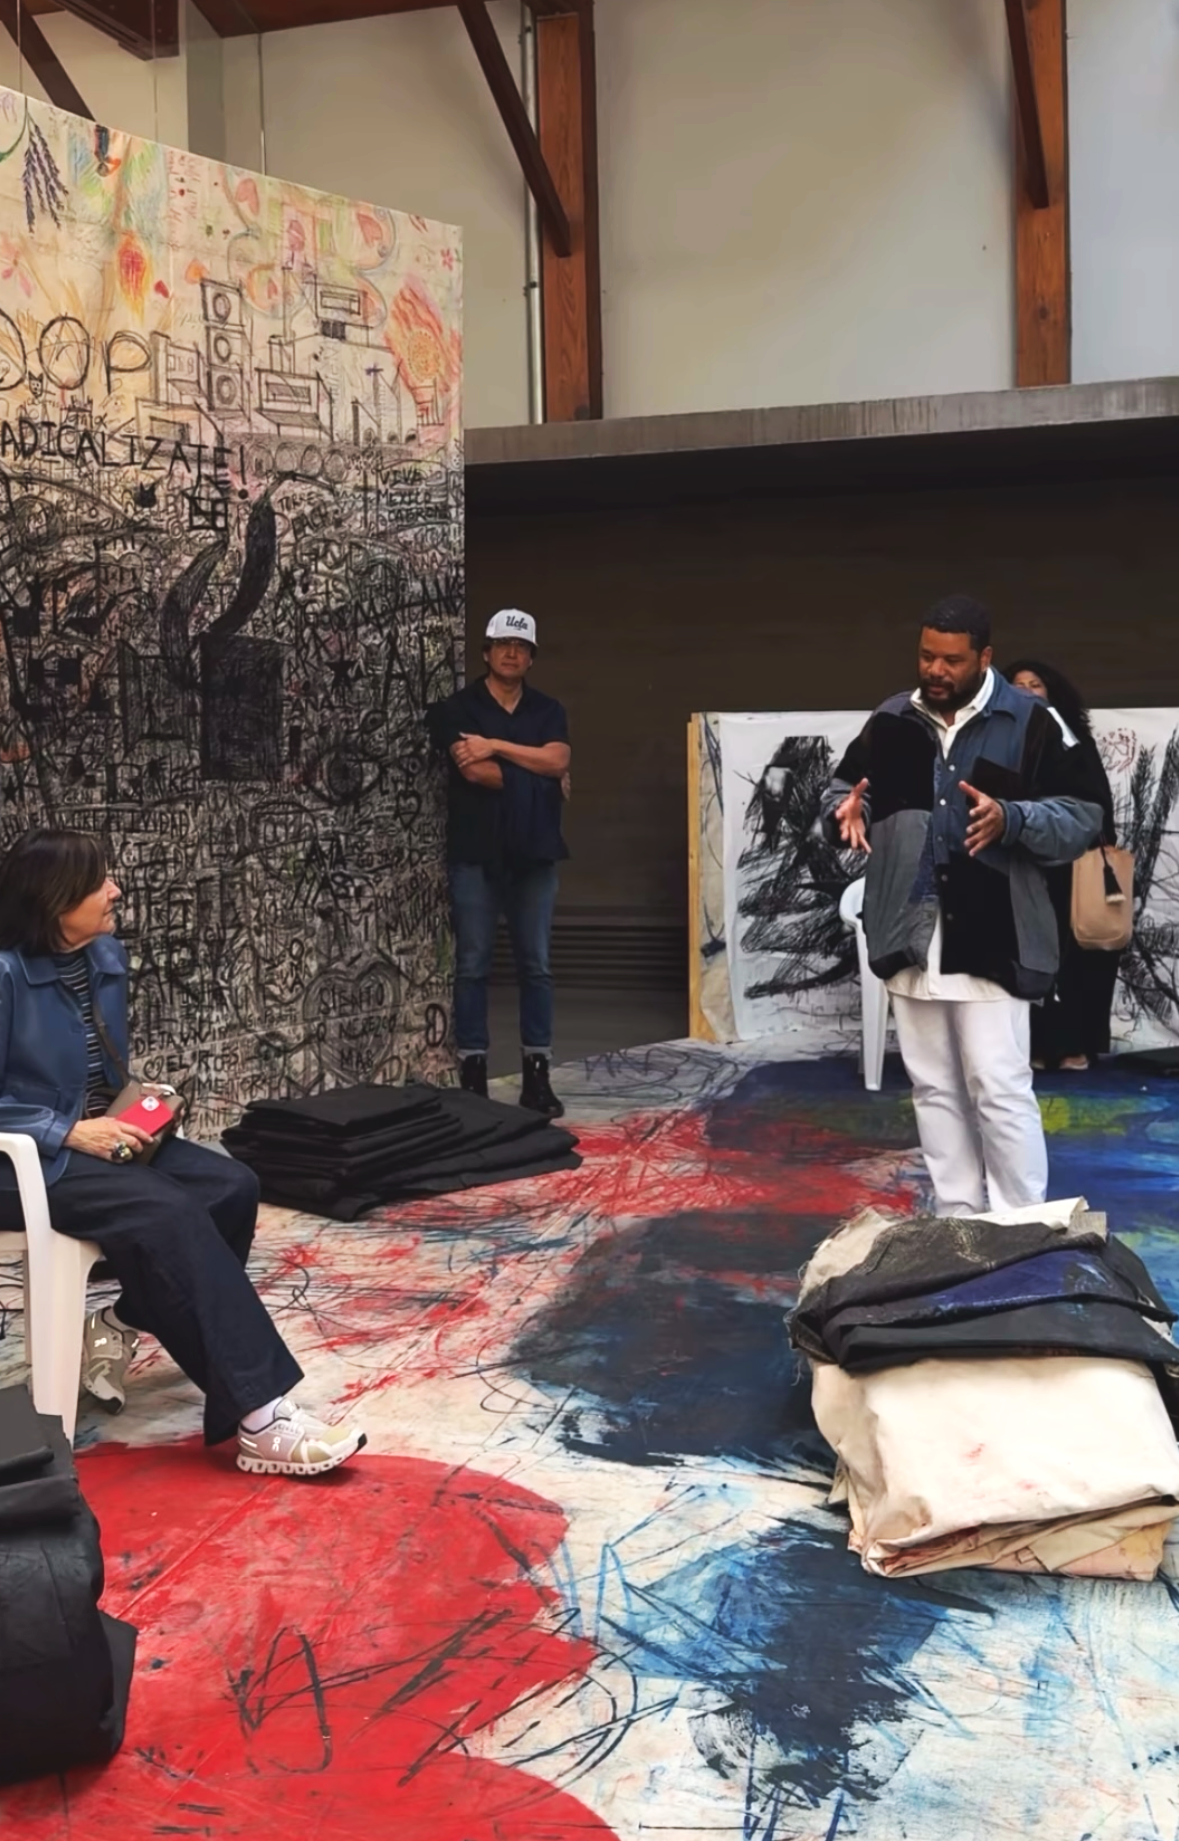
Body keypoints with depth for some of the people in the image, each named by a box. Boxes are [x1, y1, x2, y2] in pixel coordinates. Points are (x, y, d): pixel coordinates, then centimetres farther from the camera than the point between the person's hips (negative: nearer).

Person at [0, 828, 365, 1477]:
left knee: (231, 1187, -14)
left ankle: (123, 1322, 3)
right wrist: (69, 1131, -22)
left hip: (99, 1136, 8)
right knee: (170, 1214, -30)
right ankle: (257, 1419, -30)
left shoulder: (105, 955, 7)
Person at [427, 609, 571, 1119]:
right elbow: (474, 771, -13)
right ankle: (473, 1076, 6)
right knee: (472, 965, 0)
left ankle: (537, 1077, 10)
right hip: (476, 853, -3)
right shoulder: (458, 708, 1)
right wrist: (538, 776, -6)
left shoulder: (548, 710, 12)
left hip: (535, 853, 3)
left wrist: (496, 745, -11)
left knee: (536, 965, 5)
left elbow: (558, 760, -6)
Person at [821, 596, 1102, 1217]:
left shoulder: (1028, 723, -5)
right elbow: (842, 788, 16)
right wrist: (846, 810, -8)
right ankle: (957, 1220, 25)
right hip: (910, 938, 5)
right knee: (933, 1088, 13)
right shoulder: (889, 722, 7)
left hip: (990, 941, -5)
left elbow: (1082, 819, -6)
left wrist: (1011, 819, -25)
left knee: (999, 1090, -4)